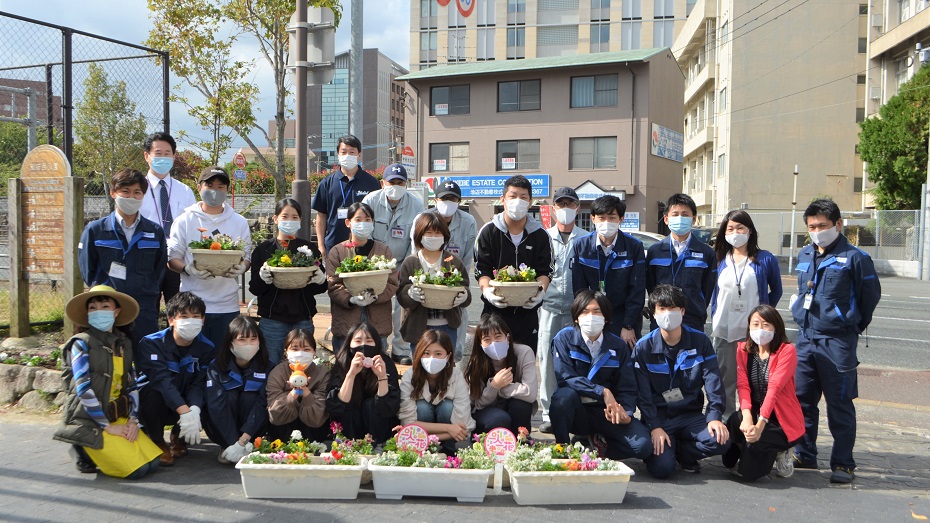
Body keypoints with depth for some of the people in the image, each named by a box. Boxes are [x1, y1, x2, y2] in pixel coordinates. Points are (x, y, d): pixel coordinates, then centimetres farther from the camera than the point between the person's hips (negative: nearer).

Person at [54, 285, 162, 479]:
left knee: (152, 462, -9)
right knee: (136, 468, -17)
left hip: (119, 417, 6)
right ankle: (83, 450, 5)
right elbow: (84, 389, -15)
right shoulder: (81, 344, -8)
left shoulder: (124, 343, 10)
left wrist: (132, 420, -3)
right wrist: (108, 426, -15)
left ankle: (98, 451, 13)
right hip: (88, 420, -6)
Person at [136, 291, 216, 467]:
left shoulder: (207, 348, -6)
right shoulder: (151, 343, -18)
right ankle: (157, 442, -7)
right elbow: (161, 379, -32)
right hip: (153, 406, -3)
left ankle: (178, 437, 7)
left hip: (187, 405, 3)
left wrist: (194, 409, -39)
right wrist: (184, 410, -46)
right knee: (151, 392, -35)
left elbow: (199, 384, -16)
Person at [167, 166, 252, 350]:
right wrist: (188, 269, -18)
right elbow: (172, 258, 3)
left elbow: (247, 256, 11)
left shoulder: (239, 222, 12)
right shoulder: (184, 221, 6)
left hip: (228, 306, 2)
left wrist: (241, 268, -12)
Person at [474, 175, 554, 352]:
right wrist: (486, 291, -20)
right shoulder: (488, 231, 3)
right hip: (495, 310, -1)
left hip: (527, 311, 2)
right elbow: (482, 269, 0)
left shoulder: (540, 235, 7)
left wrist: (541, 291, -15)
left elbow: (545, 270, 6)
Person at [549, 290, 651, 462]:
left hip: (606, 412, 2)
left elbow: (627, 388, 1)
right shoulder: (564, 338, -6)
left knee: (643, 445, -22)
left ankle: (599, 442, 7)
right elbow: (565, 378, -18)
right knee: (564, 395, -37)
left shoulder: (618, 345, 2)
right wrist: (603, 392, -26)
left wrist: (625, 412, -20)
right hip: (577, 412, -2)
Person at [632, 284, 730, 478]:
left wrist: (714, 416, -17)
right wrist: (654, 427, -17)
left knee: (720, 440, -25)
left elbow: (713, 381, -4)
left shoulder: (700, 341, 0)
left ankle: (683, 453, 5)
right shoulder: (644, 347, -5)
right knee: (662, 468, -22)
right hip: (658, 417, -2)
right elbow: (643, 393, -7)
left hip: (691, 415, 2)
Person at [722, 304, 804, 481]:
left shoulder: (787, 350, -12)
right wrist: (746, 415, -29)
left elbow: (774, 388, -24)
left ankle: (780, 452, 11)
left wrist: (760, 425, -34)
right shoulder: (743, 349, 3)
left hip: (782, 420, -4)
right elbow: (743, 385, -10)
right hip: (755, 412, 4)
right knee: (734, 422, -33)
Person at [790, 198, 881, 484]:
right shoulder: (804, 256, 10)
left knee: (840, 404, 1)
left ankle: (843, 463, 10)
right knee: (802, 400, 12)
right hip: (805, 339, 6)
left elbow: (871, 295, 0)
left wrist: (854, 324, 10)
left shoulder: (854, 257, -9)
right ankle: (805, 455, 25)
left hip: (838, 342, -6)